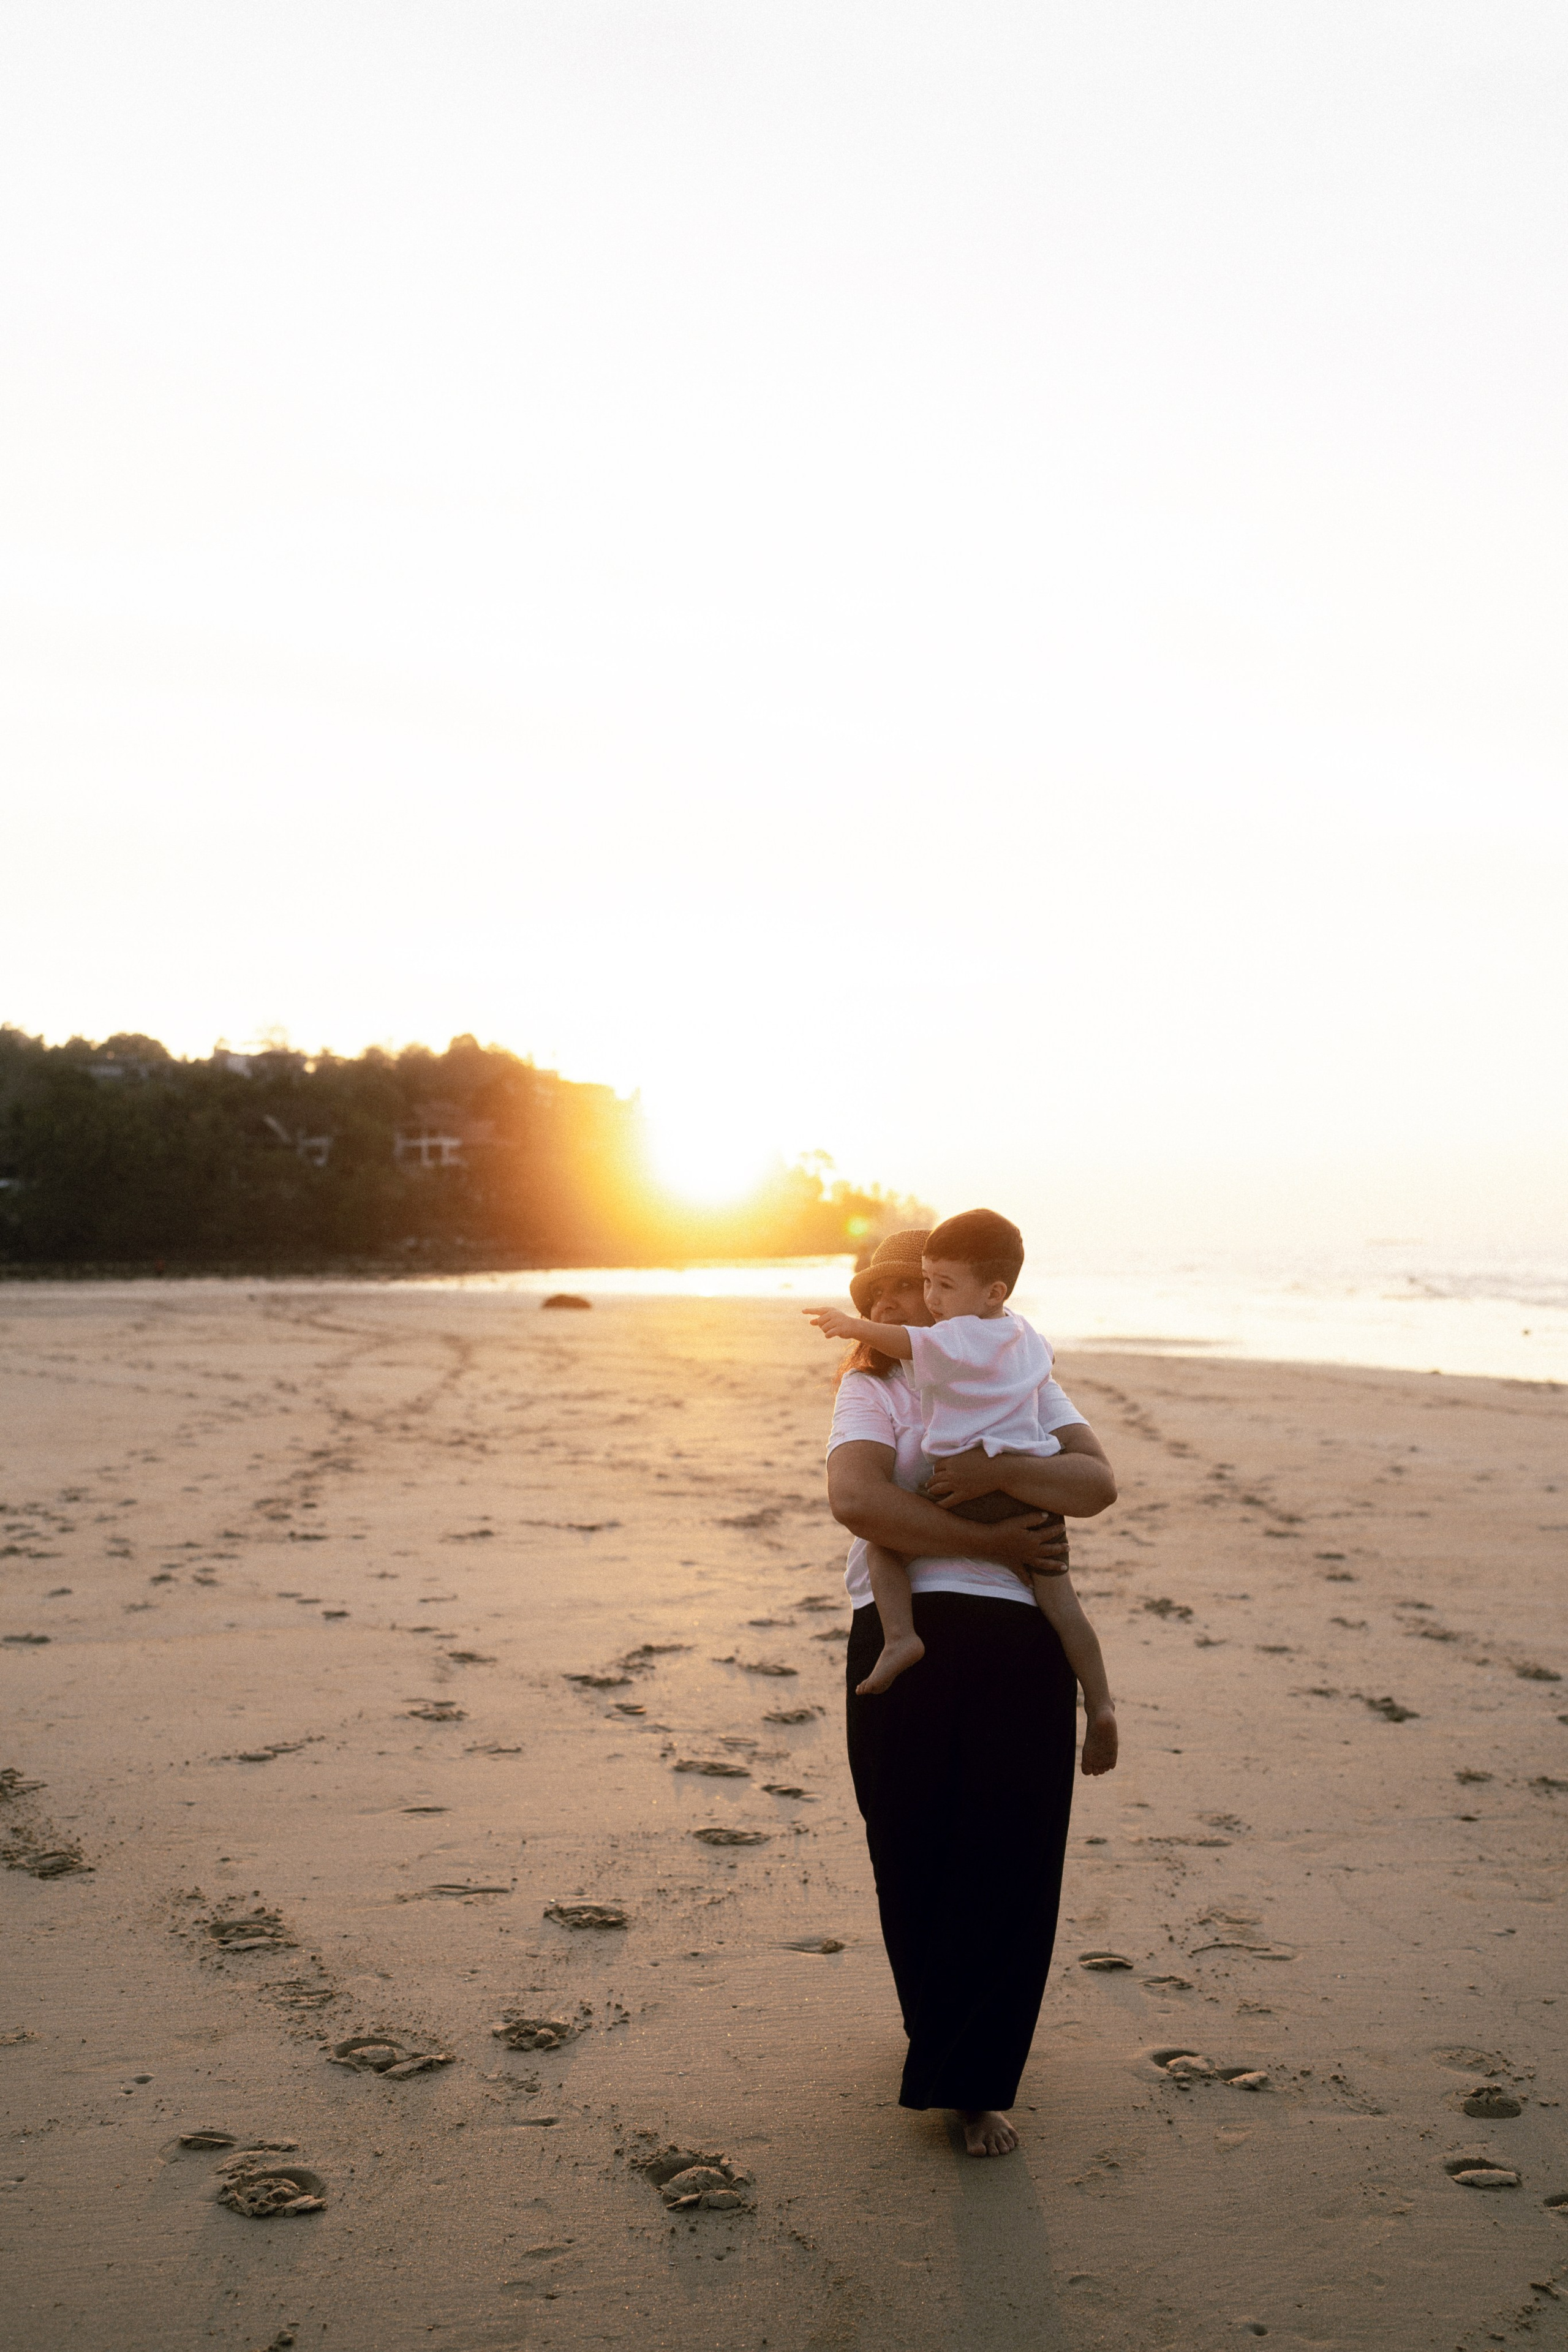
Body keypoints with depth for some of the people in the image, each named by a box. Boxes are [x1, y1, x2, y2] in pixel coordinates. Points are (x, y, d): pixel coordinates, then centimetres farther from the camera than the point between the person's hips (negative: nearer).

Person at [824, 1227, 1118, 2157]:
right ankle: (949, 2046, 26)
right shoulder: (871, 1391, 10)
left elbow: (1097, 1482, 1)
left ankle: (976, 2082, 16)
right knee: (915, 1859, 4)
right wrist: (995, 1543, -12)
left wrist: (1000, 1473, -16)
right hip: (906, 1637, -1)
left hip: (1021, 1639, 1)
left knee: (1012, 1862, 3)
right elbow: (856, 1499, -12)